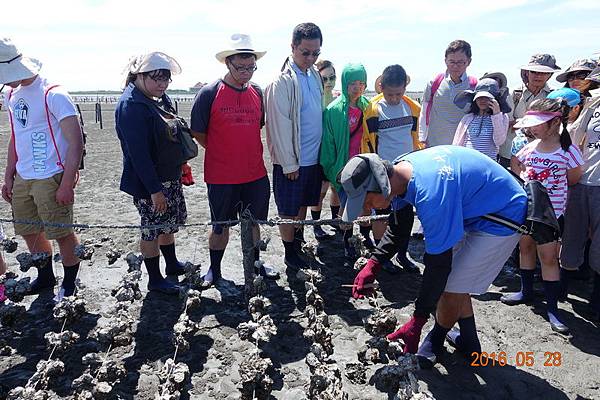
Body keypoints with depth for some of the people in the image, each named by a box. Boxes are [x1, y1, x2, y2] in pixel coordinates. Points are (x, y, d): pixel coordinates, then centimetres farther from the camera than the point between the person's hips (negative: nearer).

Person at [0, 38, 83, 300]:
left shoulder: (53, 95, -13)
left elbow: (76, 141, -17)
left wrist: (67, 183, -21)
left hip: (50, 179, -8)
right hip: (21, 179, 8)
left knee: (62, 233, 1)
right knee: (29, 232, 15)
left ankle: (70, 284, 17)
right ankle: (45, 278, 34)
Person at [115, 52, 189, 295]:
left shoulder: (161, 98, 7)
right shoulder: (131, 105, -21)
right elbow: (138, 153, -25)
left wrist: (181, 163, 17)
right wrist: (155, 190, -25)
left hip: (170, 177, 9)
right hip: (149, 182, -9)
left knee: (169, 224, 21)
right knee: (153, 229, 4)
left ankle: (172, 265, 40)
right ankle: (155, 280, 20)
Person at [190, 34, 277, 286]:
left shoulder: (257, 92, 4)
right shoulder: (209, 93, -10)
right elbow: (198, 133, -4)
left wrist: (244, 150, 12)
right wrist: (222, 153, 0)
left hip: (255, 173, 4)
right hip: (221, 177, -4)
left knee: (253, 222, 16)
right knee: (220, 225, 11)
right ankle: (214, 269, 30)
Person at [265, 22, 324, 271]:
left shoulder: (314, 75, 6)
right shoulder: (283, 81, -16)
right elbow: (280, 126, -17)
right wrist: (289, 164, -15)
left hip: (313, 156, 7)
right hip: (292, 160, -7)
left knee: (303, 204, 20)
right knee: (289, 210, 7)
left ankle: (299, 242, 38)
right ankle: (290, 253, 22)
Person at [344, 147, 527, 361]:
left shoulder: (430, 194, -39)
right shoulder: (398, 169, -10)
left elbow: (439, 263, -31)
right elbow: (398, 226, 5)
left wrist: (416, 323, -23)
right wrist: (372, 265, -6)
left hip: (503, 217, -9)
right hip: (475, 210, 9)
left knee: (451, 288, -6)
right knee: (455, 279, 14)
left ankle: (435, 343, 21)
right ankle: (468, 343, 33)